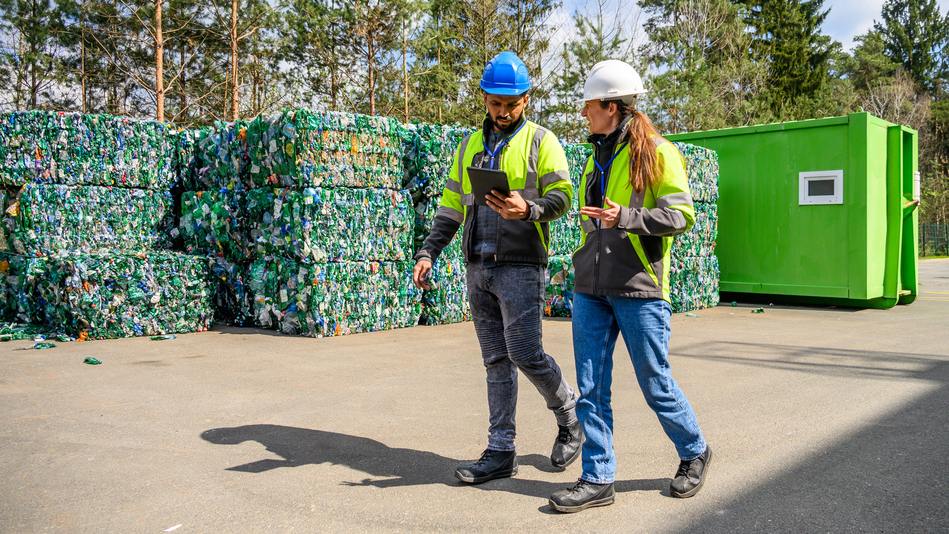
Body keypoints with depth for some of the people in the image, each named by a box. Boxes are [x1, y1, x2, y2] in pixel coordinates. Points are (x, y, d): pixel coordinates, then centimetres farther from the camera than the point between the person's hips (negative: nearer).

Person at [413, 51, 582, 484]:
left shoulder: (541, 141, 1)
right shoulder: (470, 145, 17)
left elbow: (561, 195, -6)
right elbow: (451, 205, 18)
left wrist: (528, 209, -26)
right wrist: (429, 251, 8)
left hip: (520, 265, -5)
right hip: (478, 268, 5)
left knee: (525, 354, -8)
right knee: (496, 360, 7)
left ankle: (570, 414, 20)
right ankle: (500, 452, 13)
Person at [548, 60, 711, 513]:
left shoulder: (656, 152, -6)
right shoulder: (598, 155, 15)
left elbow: (681, 214, -12)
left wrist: (625, 217, -25)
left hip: (638, 289, -6)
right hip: (590, 289, 7)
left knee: (656, 384, 5)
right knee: (590, 388, 4)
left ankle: (695, 453, 29)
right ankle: (597, 479, 13)